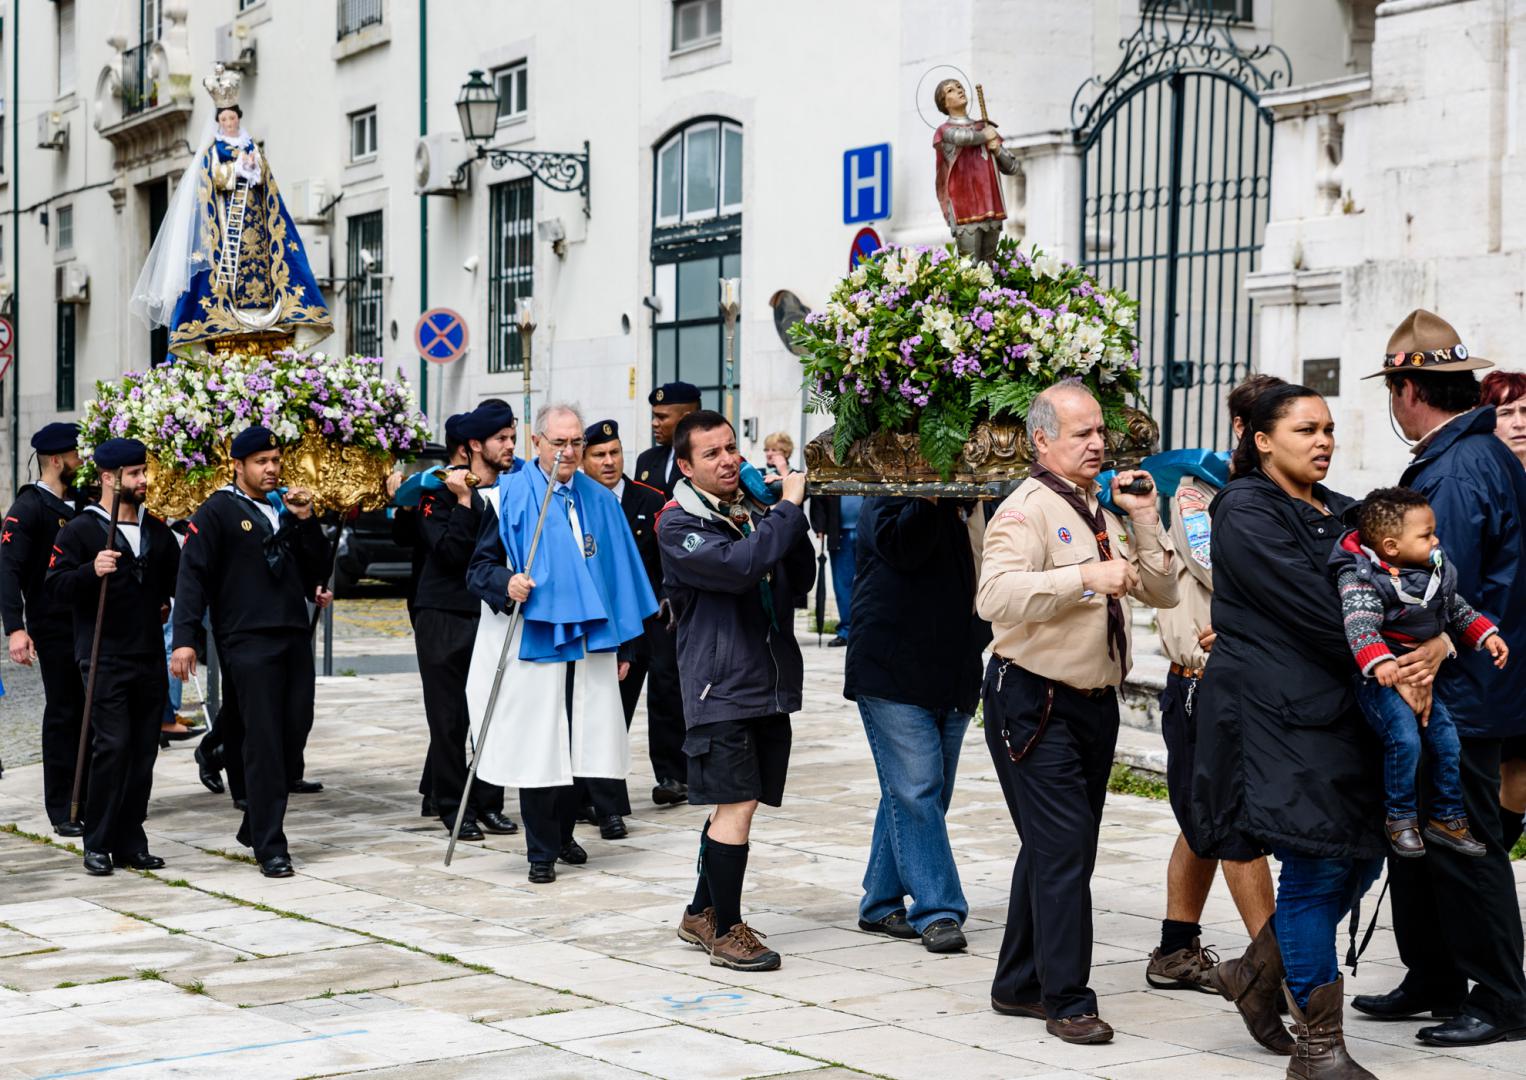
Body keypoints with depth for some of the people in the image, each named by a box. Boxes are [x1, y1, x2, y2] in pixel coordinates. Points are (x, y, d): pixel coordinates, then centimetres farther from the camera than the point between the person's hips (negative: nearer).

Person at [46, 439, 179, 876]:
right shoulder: (79, 530, -3)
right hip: (105, 658, -6)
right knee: (113, 746, -13)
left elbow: (176, 578, 30)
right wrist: (92, 571, -24)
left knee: (143, 751, 5)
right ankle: (98, 844, -4)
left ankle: (131, 842, 12)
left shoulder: (157, 531, 15)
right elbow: (56, 588, -9)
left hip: (150, 658, 6)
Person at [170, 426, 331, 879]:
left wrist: (305, 520, 2)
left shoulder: (287, 509, 18)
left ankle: (255, 827, 22)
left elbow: (317, 570, 16)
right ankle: (270, 847, -4)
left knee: (294, 737, 5)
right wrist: (185, 639, -16)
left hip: (295, 637, 6)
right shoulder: (218, 511, -1)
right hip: (248, 642, -6)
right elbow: (192, 575, -7)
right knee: (264, 744, -8)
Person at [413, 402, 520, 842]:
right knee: (449, 718, 2)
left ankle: (488, 802, 12)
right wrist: (464, 501, -20)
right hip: (445, 618, -4)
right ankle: (452, 805, 10)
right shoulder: (442, 491, -6)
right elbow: (450, 553, -17)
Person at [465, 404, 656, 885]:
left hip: (589, 643, 4)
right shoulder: (511, 496, -1)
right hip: (534, 641, -4)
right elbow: (480, 566, -2)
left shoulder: (600, 500, 12)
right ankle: (541, 851, 7)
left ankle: (563, 833, 26)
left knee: (579, 745, 6)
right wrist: (506, 583, -25)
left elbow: (620, 574, 16)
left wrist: (624, 647, 14)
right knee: (537, 748, -3)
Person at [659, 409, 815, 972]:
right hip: (722, 687, -7)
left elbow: (799, 579, 13)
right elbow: (738, 567, -24)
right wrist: (788, 508, -16)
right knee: (738, 804, -9)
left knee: (733, 805, 13)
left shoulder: (755, 510, 14)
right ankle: (726, 930, 1)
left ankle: (702, 914, 26)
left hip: (769, 685, 7)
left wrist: (788, 512, 0)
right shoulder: (680, 525, -8)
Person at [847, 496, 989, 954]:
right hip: (894, 673, -7)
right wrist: (931, 497, -24)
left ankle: (882, 904, 20)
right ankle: (936, 911, -7)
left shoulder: (970, 503, 16)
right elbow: (898, 545, -23)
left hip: (953, 675, 7)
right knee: (915, 791, -9)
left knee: (919, 794, 11)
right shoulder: (890, 492, -4)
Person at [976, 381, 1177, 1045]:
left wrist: (1143, 519, 2)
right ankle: (1068, 1002, -3)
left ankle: (1019, 985, 26)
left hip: (1095, 702, 9)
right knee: (1064, 848, -10)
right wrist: (1085, 577, -33)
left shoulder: (1103, 513, 15)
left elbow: (1162, 594, 13)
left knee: (1058, 850, 15)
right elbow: (996, 596, -28)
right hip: (1036, 703, -9)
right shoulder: (1027, 509, -12)